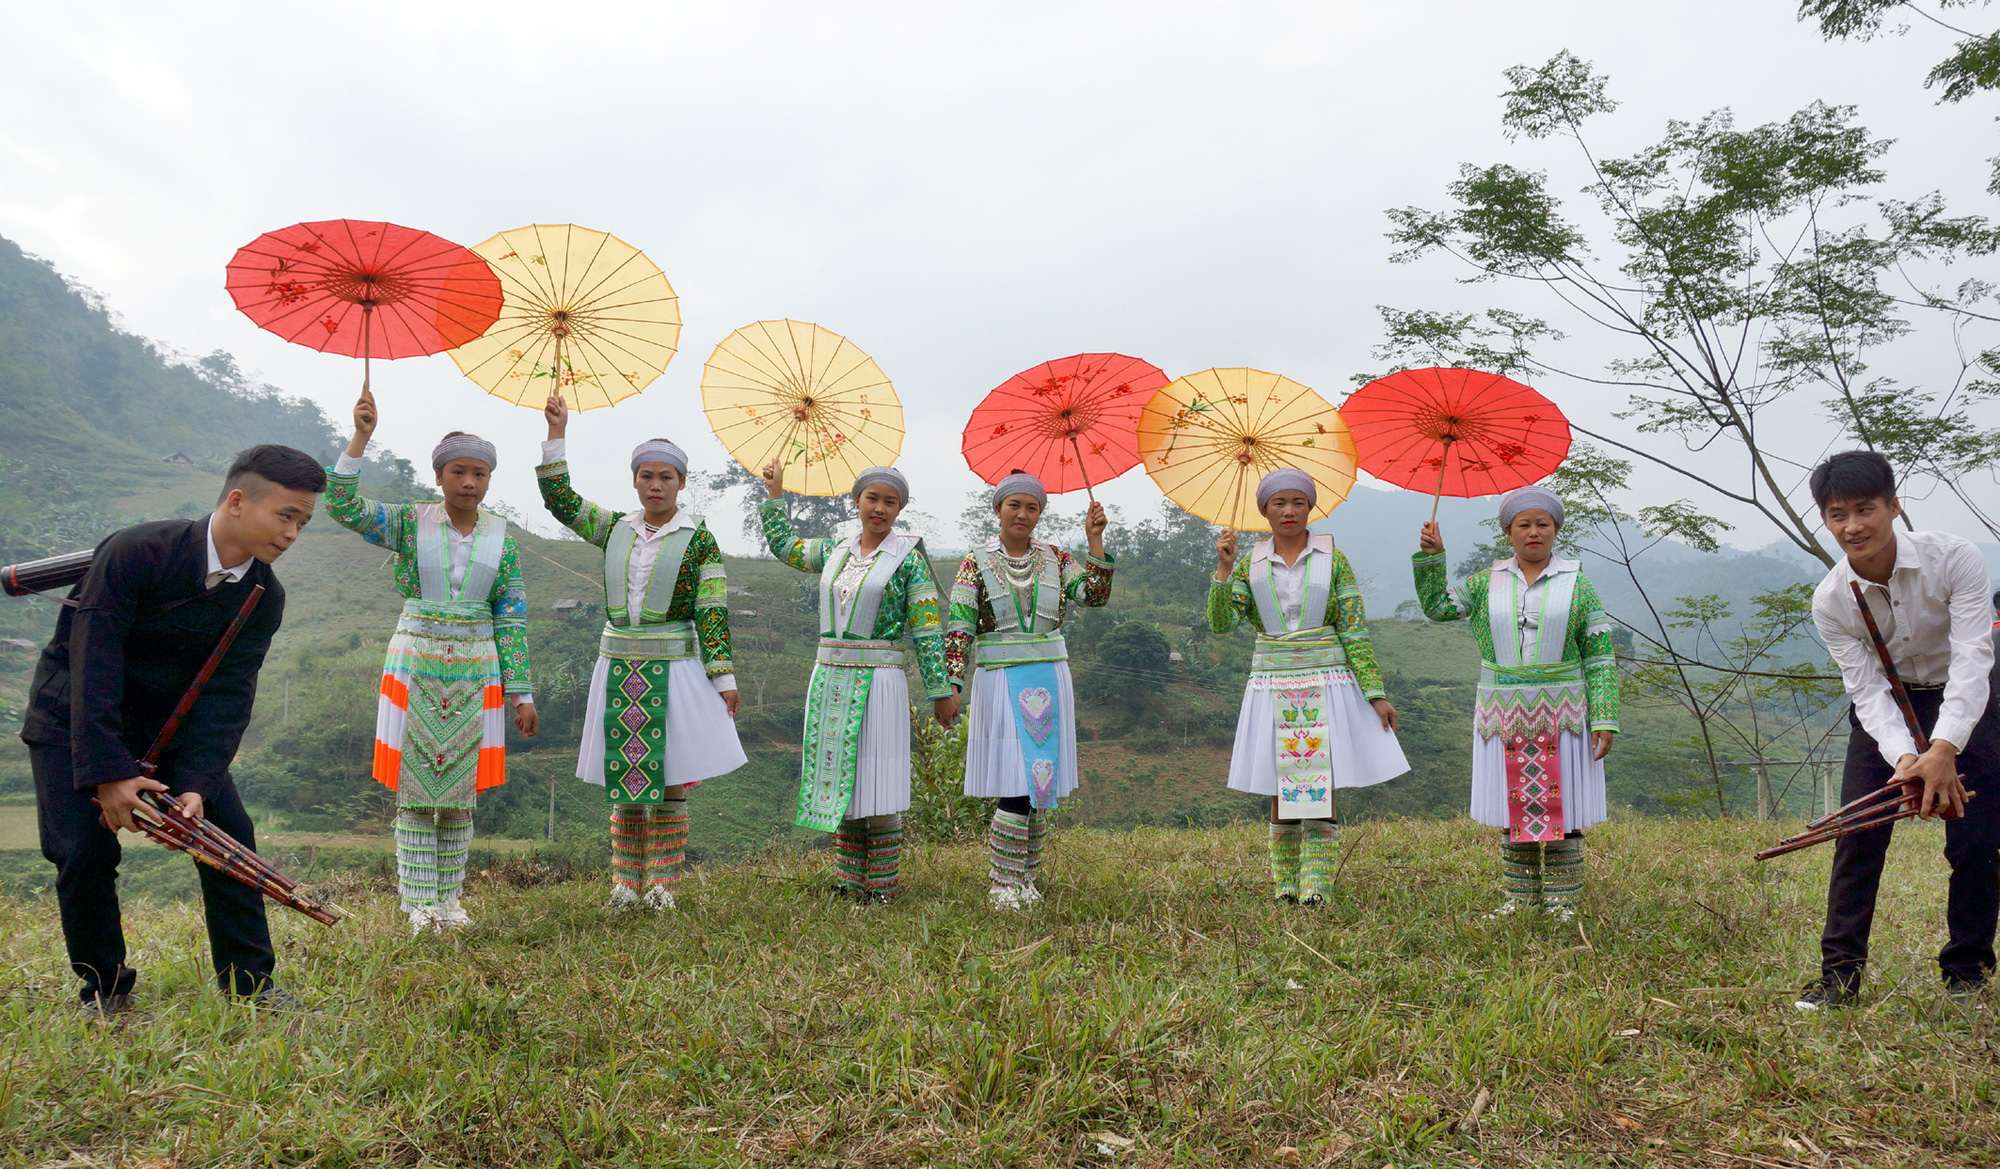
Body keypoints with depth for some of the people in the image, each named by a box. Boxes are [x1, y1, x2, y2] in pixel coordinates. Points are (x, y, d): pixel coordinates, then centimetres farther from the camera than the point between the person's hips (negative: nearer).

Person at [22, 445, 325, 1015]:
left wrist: (197, 786, -27)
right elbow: (92, 663, -27)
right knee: (84, 851, -13)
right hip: (74, 717, -4)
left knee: (229, 832, -6)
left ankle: (250, 982, 5)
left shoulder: (264, 598, -12)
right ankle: (104, 989, 10)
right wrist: (107, 773, -30)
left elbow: (228, 694, -15)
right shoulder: (135, 552, -26)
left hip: (170, 721, 4)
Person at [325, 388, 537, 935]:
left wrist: (521, 693, 1)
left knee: (460, 792, 7)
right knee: (415, 789, 2)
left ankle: (450, 898, 19)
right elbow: (342, 506, -14)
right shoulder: (410, 523, 0)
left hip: (476, 673, 1)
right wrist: (360, 437, -23)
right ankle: (419, 902, 13)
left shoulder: (502, 538, 4)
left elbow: (512, 619, 4)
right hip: (415, 666, -1)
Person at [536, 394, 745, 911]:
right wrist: (557, 433, 4)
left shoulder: (698, 539, -2)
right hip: (619, 668, 4)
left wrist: (723, 677, -11)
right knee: (623, 777, 7)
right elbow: (559, 499, 11)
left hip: (674, 669, -4)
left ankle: (663, 883, 10)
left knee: (669, 778, 1)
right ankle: (625, 882, 17)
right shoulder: (615, 528, 10)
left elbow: (713, 611, -6)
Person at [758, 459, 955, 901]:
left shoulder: (908, 557, -4)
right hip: (829, 678, 5)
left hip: (877, 681, -5)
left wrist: (940, 690, -10)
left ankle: (882, 886, 6)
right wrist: (774, 492, 28)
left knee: (875, 781, -3)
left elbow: (926, 629, -8)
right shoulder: (834, 550, 10)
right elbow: (783, 545, 28)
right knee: (839, 779, 9)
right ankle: (850, 881, 19)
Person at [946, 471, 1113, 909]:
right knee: (1019, 786, -11)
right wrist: (951, 685, -14)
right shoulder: (976, 563, 0)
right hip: (1002, 682, -4)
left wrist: (1095, 540, -9)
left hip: (1050, 679, 4)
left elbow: (1095, 594, -3)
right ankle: (1001, 882, 2)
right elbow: (959, 629, -5)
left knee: (1042, 788, 5)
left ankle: (1025, 879, 18)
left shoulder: (1055, 559, 9)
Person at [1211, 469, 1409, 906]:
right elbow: (1221, 623, -4)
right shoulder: (1250, 564, 6)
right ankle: (1285, 883, 14)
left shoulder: (1333, 560, 3)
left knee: (1321, 786, -5)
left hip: (1327, 685, -1)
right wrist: (1223, 568, -14)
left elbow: (1355, 631, 0)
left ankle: (1316, 883, -2)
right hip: (1273, 686, 1)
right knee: (1281, 789, 4)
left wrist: (1375, 693, -5)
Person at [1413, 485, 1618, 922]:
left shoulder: (1578, 587, 1)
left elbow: (1600, 660, 0)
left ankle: (1562, 899, 11)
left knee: (1560, 806, 1)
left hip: (1560, 716, -2)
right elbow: (1437, 606, 7)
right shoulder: (1488, 583, 8)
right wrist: (1431, 556, -5)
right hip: (1504, 716, 2)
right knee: (1515, 808, 7)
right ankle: (1520, 896, 16)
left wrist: (1604, 720, -7)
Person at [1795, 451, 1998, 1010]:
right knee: (1858, 833, -8)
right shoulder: (1830, 601, -19)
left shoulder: (1955, 559, -25)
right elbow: (1868, 690, -19)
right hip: (1885, 707, 1)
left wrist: (1944, 749, -41)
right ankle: (1840, 971, -1)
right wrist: (1905, 757, -38)